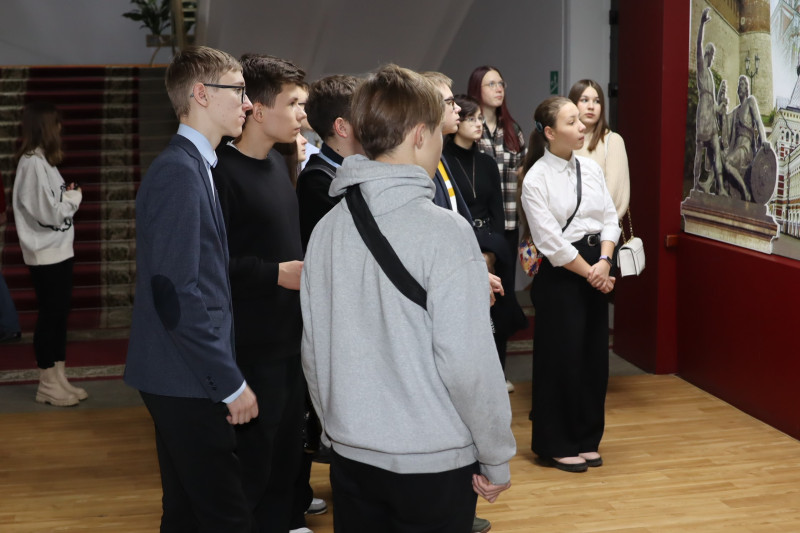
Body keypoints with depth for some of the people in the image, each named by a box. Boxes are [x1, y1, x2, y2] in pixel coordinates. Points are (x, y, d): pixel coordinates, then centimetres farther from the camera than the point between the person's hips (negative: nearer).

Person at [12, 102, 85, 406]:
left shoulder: (42, 160, 13)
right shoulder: (33, 163, -18)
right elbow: (48, 213, -21)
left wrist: (68, 197, -3)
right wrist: (74, 197, -6)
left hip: (58, 251, 9)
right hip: (46, 254, -9)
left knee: (59, 314, 12)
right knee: (49, 316, -1)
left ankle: (58, 379, 20)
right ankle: (47, 386, 9)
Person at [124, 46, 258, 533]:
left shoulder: (194, 166, 13)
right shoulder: (178, 172, -16)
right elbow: (177, 294, -22)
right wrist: (231, 383, -17)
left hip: (185, 381, 10)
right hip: (189, 382, -10)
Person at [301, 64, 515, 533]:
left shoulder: (327, 229, 0)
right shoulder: (444, 230, -17)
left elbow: (314, 353, 5)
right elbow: (469, 362, -19)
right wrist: (497, 457, -7)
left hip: (351, 456, 5)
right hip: (435, 462, -5)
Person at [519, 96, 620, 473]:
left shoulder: (590, 167, 6)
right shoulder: (536, 180, -11)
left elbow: (609, 218, 7)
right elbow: (551, 242, -15)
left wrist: (604, 263, -7)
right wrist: (589, 273, -12)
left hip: (596, 271, 6)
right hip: (560, 275, -6)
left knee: (595, 354, 10)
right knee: (561, 357, 1)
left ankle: (586, 439, 25)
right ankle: (555, 445, 16)